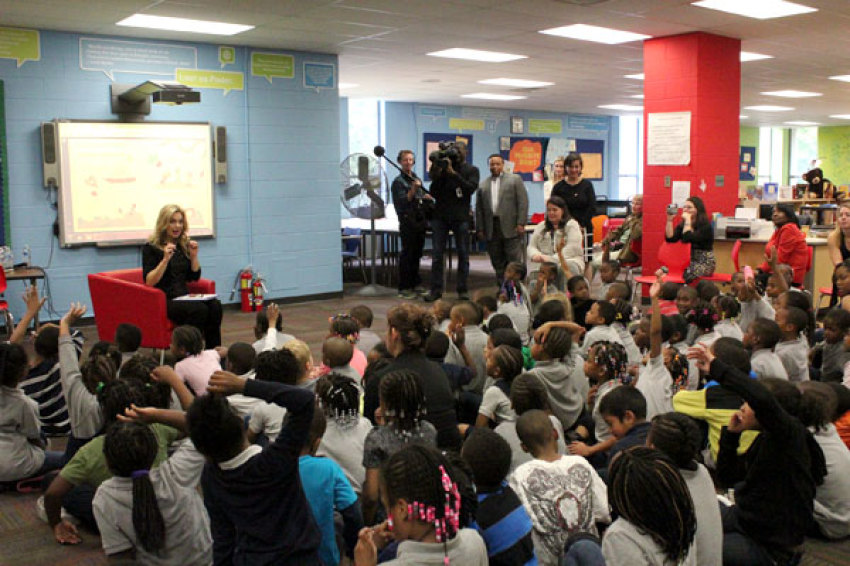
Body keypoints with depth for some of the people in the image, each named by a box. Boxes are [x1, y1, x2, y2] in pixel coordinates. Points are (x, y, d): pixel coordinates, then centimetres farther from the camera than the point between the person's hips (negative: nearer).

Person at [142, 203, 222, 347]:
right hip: (163, 301, -5)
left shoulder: (184, 246, 15)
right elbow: (149, 281, -12)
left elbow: (194, 277, 16)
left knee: (215, 306, -25)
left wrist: (194, 256, 1)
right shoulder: (151, 248, -2)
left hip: (184, 297, 6)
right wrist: (165, 259, -21)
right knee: (199, 309, -32)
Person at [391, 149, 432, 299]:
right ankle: (404, 288, -1)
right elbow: (403, 202, -17)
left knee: (417, 254, 13)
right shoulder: (398, 181, -7)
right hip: (408, 222, -7)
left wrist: (426, 197, 4)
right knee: (407, 254, -5)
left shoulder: (417, 179, 16)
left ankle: (415, 283, 23)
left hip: (420, 222, 7)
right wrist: (413, 189, -28)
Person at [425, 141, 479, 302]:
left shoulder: (472, 170, 8)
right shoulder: (444, 166, 10)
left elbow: (471, 188, -11)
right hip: (440, 215, 1)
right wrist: (437, 175, -11)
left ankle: (462, 289, 7)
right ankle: (436, 289, 0)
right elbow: (433, 193, 5)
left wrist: (453, 173, -15)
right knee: (437, 254, -2)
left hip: (460, 216, -1)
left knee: (463, 254, 2)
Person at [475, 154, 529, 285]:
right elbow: (479, 209, 14)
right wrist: (480, 229, 7)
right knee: (497, 263, 6)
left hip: (510, 228, -3)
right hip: (491, 229, 3)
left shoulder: (515, 180, 7)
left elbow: (523, 202, -1)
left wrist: (521, 223, -9)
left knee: (514, 261, -4)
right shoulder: (483, 184, 16)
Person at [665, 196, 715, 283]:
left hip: (705, 262, -5)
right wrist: (669, 220, -6)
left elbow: (688, 238, -22)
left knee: (684, 275, -32)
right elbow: (670, 238, -3)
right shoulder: (682, 225, 9)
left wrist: (688, 220, -17)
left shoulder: (705, 226, -9)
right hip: (688, 261, 6)